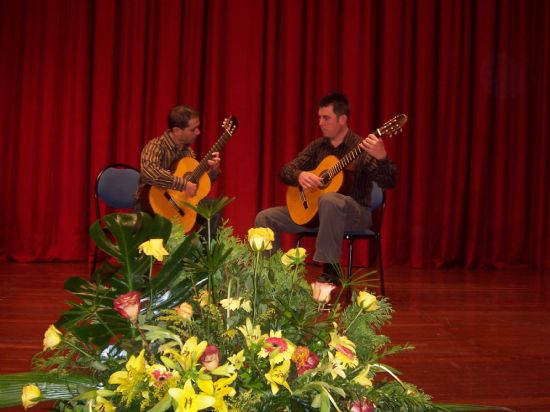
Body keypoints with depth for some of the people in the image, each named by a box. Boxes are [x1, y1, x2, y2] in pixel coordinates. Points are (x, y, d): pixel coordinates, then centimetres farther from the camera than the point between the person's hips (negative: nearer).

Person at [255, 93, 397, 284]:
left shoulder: (361, 147, -11)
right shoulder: (318, 146, 7)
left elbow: (388, 182, -23)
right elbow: (286, 170, 7)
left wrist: (381, 157, -44)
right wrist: (300, 175, -18)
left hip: (355, 212, -6)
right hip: (312, 210, 6)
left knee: (329, 200, -41)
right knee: (265, 217, -7)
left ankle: (330, 271, -31)